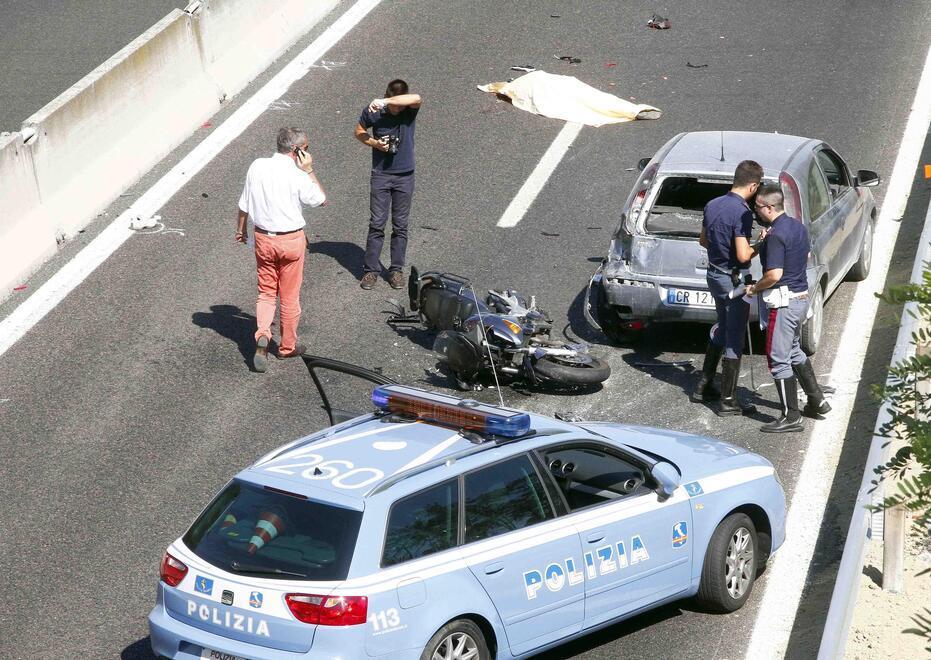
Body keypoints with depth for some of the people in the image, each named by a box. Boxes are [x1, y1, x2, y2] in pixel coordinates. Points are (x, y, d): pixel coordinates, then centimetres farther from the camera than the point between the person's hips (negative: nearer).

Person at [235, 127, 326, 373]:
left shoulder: (257, 166, -7)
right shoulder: (298, 176, -19)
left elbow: (244, 205, 0)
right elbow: (321, 200, -3)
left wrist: (241, 229, 16)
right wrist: (309, 170, -5)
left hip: (263, 238, 3)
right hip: (291, 240, -3)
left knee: (266, 292, 15)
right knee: (290, 295, 13)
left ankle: (262, 335, -7)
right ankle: (288, 345, 26)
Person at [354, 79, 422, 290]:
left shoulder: (409, 110, -12)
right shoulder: (373, 112, -10)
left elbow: (416, 98, -36)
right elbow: (359, 131, 6)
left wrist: (385, 101, -39)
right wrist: (374, 143, -13)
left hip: (405, 175, 0)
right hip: (381, 174, 0)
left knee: (400, 225, 7)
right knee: (377, 224, -1)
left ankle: (396, 269, 17)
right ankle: (371, 270, 7)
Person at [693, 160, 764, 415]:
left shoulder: (712, 205, 3)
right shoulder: (742, 212, -22)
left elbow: (703, 240, 16)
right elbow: (743, 255, -26)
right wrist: (758, 247, -8)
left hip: (714, 275, 8)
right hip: (733, 280, -8)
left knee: (721, 331, 24)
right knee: (734, 340, 0)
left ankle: (704, 386, 29)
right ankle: (728, 400, 5)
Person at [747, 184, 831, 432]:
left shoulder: (776, 235, -21)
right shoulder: (798, 226, 8)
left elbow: (774, 275, -26)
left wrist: (755, 288, -8)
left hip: (784, 301, -10)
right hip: (801, 296, 10)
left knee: (779, 359, -2)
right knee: (794, 352, 24)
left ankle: (791, 417, 1)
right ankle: (817, 401, 29)